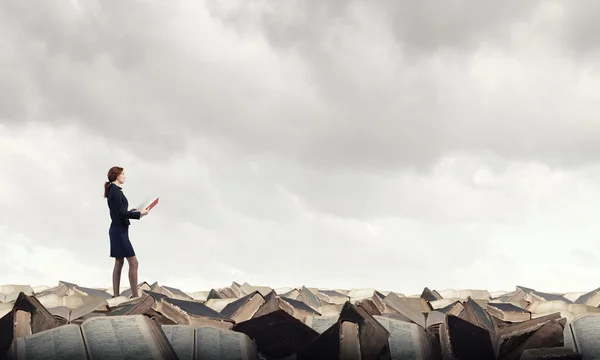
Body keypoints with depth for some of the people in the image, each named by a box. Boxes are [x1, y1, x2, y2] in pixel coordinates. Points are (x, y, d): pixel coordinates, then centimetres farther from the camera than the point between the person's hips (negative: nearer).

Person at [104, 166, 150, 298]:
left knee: (119, 263, 11)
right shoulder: (115, 191, -16)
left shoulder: (113, 191, 13)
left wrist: (132, 212, 14)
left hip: (118, 230, 10)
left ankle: (116, 295, 13)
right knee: (133, 262, -9)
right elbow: (121, 213, -20)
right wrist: (139, 213, -13)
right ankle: (135, 295, -8)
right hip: (119, 231, -10)